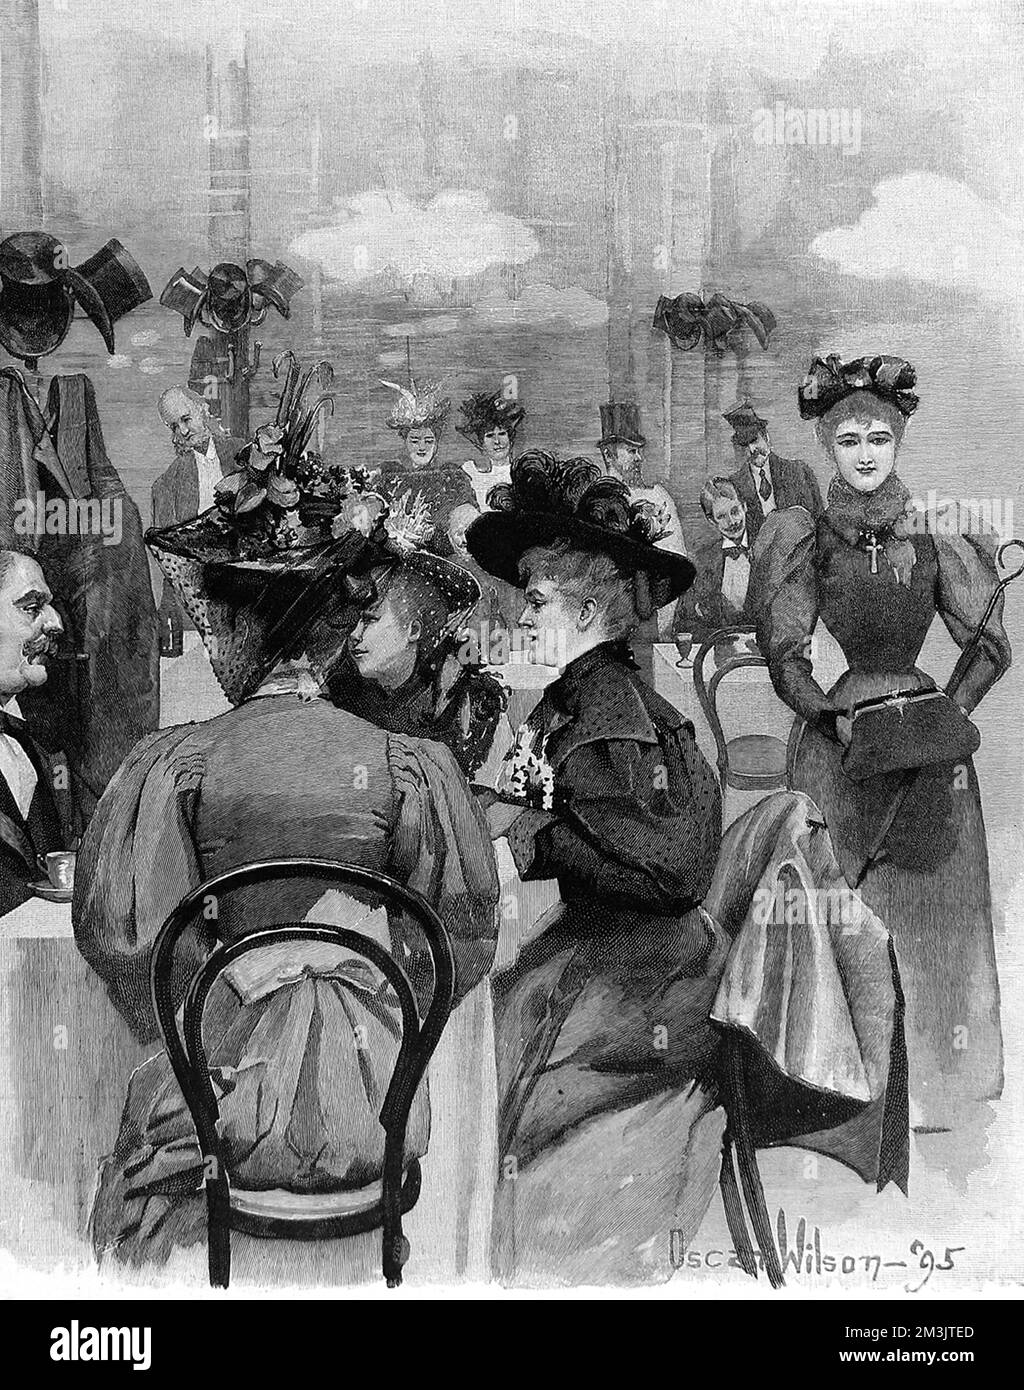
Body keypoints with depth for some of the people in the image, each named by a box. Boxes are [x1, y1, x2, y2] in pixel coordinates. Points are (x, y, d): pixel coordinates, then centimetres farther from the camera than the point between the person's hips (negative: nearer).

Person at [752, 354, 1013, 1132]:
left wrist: (949, 713, -12)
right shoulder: (807, 544, -1)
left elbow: (990, 648, 3)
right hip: (837, 744, -1)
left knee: (930, 909, 9)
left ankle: (932, 1076, 26)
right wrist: (837, 716, -16)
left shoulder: (936, 543, 1)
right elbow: (785, 658, -2)